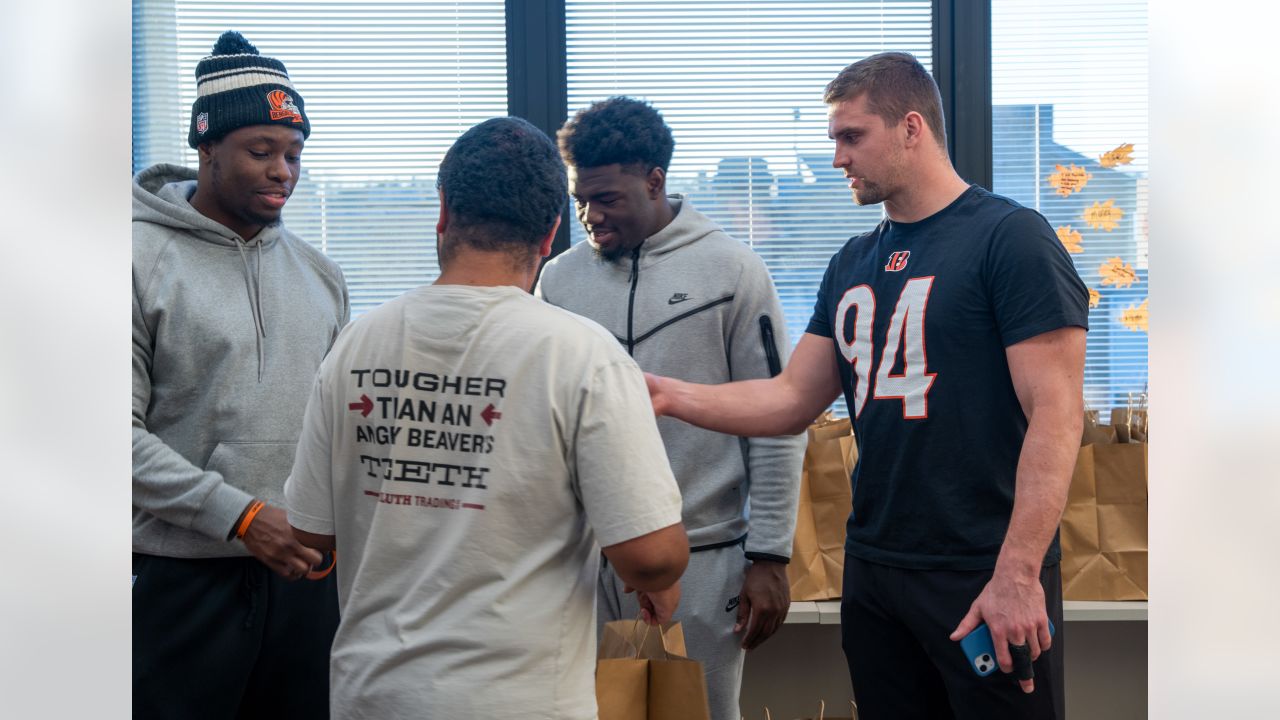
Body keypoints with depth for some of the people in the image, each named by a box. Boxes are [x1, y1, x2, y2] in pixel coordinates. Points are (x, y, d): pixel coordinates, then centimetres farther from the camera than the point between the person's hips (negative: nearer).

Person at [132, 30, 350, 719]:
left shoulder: (319, 274, 12)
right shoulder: (142, 258, -7)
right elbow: (120, 432, -13)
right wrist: (241, 517, -17)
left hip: (306, 576, 5)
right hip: (185, 579, -5)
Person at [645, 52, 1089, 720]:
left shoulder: (1009, 237, -9)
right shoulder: (852, 264, 13)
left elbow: (1054, 415, -15)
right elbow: (792, 399, 13)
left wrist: (1017, 575, -21)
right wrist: (669, 395, -2)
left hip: (983, 578, -7)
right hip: (872, 573, 7)